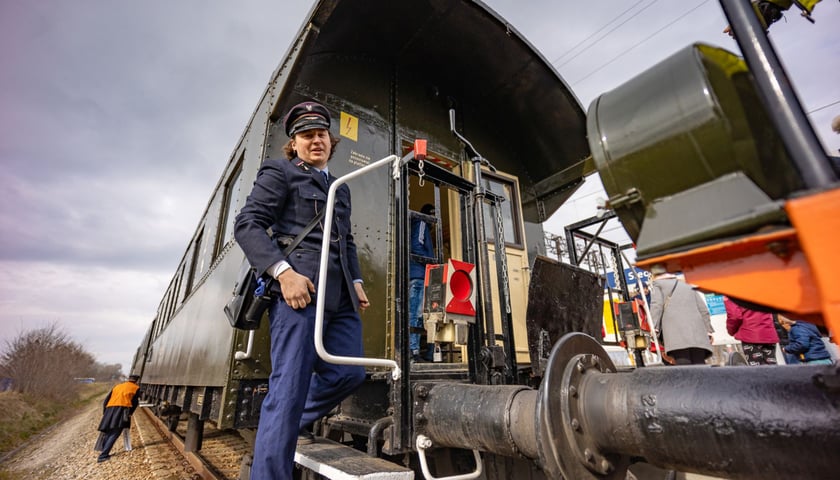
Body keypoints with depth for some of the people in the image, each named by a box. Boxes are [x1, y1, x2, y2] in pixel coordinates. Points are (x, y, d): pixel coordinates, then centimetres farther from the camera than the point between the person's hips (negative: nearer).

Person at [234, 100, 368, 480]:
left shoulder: (341, 188, 27)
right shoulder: (279, 172, 8)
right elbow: (247, 224, -4)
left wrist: (356, 282, 14)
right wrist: (284, 272, -17)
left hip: (340, 294, 7)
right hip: (298, 287, -7)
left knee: (349, 372, 4)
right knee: (289, 387, -7)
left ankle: (299, 423, 31)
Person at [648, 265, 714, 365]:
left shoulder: (657, 285, 16)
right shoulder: (688, 286, 34)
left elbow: (656, 305, -2)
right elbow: (703, 310, 25)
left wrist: (654, 328, -9)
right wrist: (708, 331, 22)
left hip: (676, 333, -5)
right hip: (697, 333, 5)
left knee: (684, 367, -17)